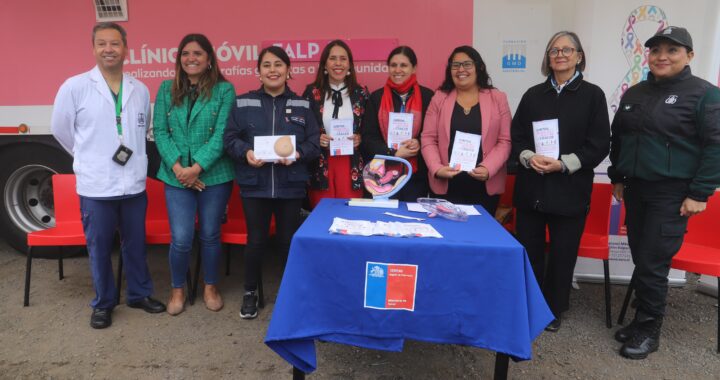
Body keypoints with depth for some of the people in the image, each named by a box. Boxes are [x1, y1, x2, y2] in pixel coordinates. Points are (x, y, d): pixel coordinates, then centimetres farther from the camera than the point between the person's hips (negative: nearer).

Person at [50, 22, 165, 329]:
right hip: (95, 186, -2)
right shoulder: (75, 87, -6)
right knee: (99, 247, 10)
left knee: (135, 244, 14)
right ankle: (103, 303, 27)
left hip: (134, 183, 3)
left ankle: (140, 294, 32)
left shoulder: (140, 90, 4)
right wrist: (89, 158, 12)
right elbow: (60, 129, 5)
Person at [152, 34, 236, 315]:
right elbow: (159, 131, 1)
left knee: (210, 235, 10)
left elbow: (222, 134, -9)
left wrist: (197, 168, -16)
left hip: (214, 175, -1)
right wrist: (177, 167, -12)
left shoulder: (224, 90, -2)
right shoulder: (167, 89, 7)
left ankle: (210, 286, 31)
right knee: (181, 239, -1)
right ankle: (177, 289, 24)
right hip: (176, 175, 1)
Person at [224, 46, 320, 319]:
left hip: (290, 186, 1)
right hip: (254, 185, 0)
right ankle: (250, 292, 29)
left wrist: (297, 154, -18)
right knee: (256, 241, 8)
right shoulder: (243, 103, 4)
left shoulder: (302, 105, 5)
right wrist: (246, 152, -17)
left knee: (289, 240, 9)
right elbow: (229, 138, 3)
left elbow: (314, 143, 1)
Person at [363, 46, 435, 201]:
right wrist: (393, 153, -14)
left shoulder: (427, 96, 2)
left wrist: (419, 143, -15)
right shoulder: (376, 97, 5)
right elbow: (367, 138, 1)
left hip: (416, 175, 0)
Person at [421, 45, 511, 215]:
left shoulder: (497, 98, 4)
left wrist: (488, 169, -15)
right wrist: (437, 169, -13)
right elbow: (428, 139, 2)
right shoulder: (439, 98, 6)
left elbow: (504, 141, 0)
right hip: (446, 185, 0)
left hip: (485, 186, 0)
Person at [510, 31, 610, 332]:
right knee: (528, 250, 7)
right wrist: (529, 157, -13)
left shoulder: (592, 95, 2)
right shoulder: (533, 94, 11)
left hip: (570, 189, -2)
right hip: (531, 187, 2)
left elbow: (599, 144, -4)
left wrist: (564, 163, -16)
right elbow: (515, 136, 7)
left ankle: (554, 309, 26)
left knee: (562, 253, 7)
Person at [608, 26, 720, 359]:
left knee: (652, 264, -3)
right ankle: (642, 319, 26)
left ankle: (649, 330, 15)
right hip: (635, 188, 6)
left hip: (672, 194, -5)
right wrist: (617, 177, 16)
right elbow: (618, 138, 19)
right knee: (641, 260, 11)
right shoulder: (634, 94, 11)